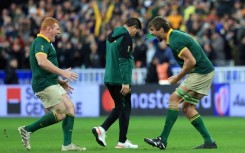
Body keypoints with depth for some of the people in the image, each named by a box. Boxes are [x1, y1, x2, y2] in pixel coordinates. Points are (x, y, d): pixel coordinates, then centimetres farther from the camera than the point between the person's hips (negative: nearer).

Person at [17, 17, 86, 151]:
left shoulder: (46, 43, 22)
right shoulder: (40, 42, -12)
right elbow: (41, 61, -31)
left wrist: (60, 81, 27)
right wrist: (62, 72, -28)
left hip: (52, 84, 11)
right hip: (44, 85, -11)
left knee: (70, 109, 3)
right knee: (60, 114, -14)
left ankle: (67, 144, 1)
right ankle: (27, 130, -6)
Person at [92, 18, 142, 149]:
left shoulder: (112, 36, 15)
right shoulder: (126, 37, -12)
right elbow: (123, 60, -20)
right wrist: (126, 82, -21)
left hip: (109, 79, 8)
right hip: (120, 79, -8)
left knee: (119, 107, 19)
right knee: (125, 108, 2)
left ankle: (102, 129, 3)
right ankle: (122, 141, 5)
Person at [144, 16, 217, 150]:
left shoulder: (175, 41, -17)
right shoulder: (176, 35, 15)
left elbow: (191, 61, -24)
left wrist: (177, 78, -12)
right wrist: (179, 77, 14)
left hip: (200, 73, -10)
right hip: (206, 73, 10)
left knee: (174, 99, -9)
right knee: (187, 107, 10)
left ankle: (163, 140, -10)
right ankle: (209, 142, 7)